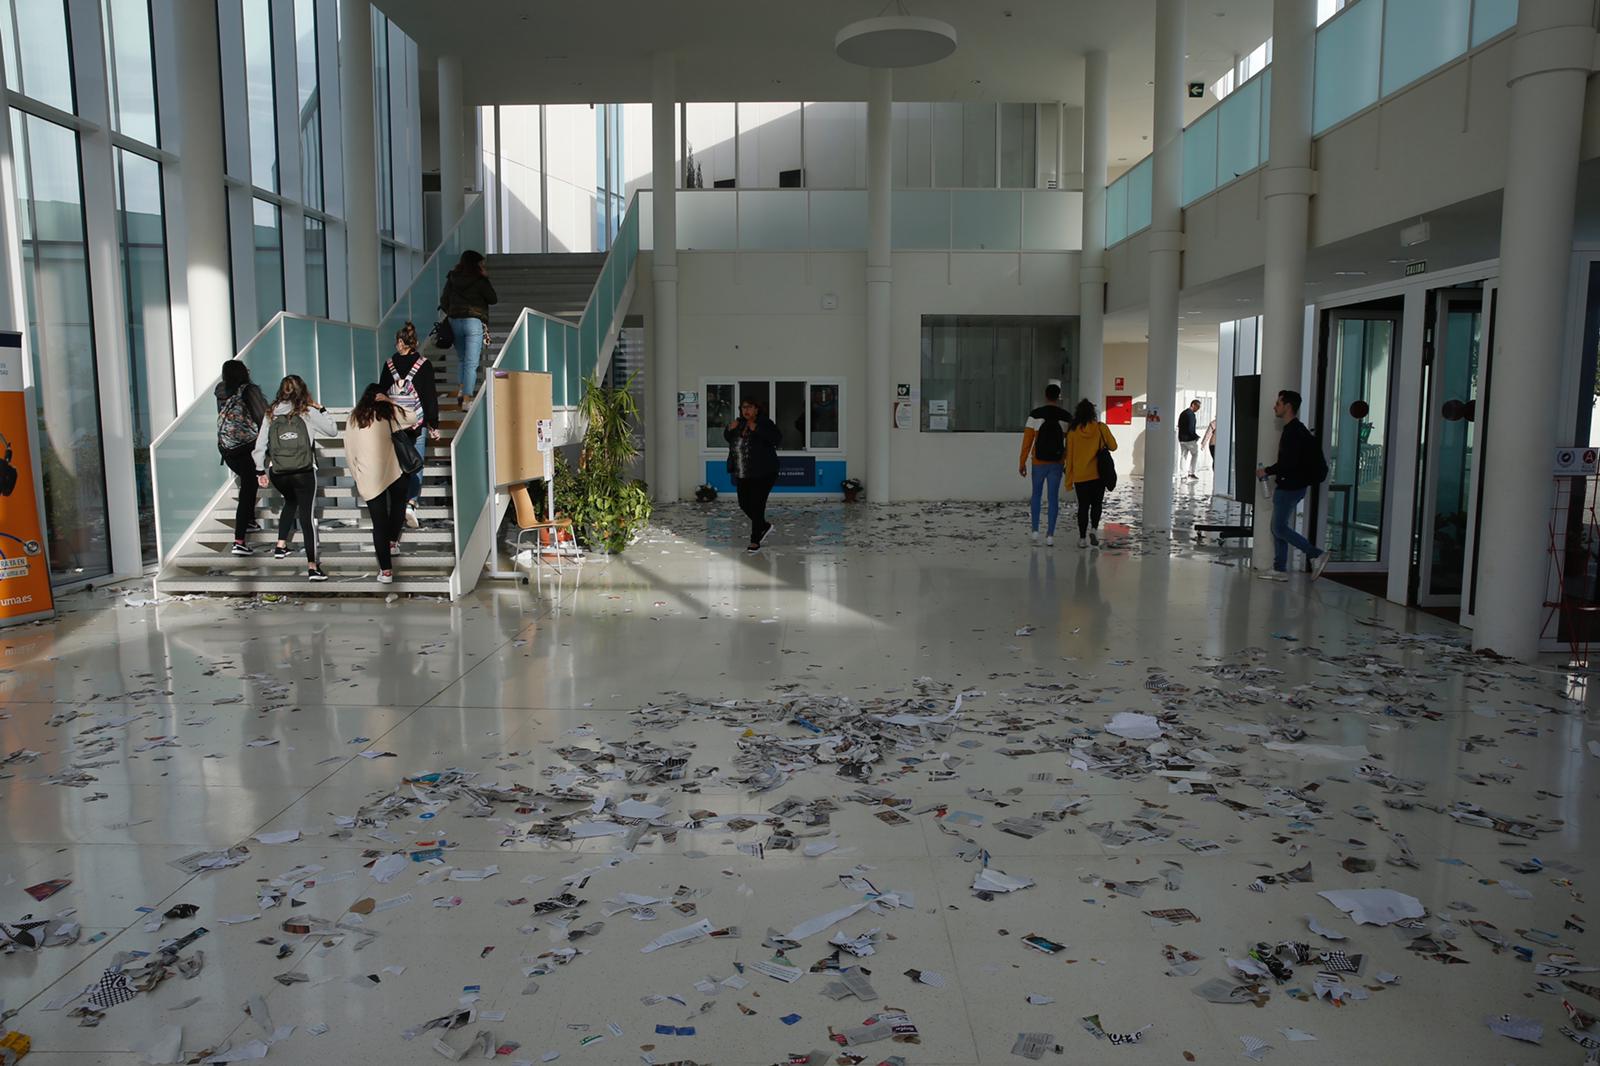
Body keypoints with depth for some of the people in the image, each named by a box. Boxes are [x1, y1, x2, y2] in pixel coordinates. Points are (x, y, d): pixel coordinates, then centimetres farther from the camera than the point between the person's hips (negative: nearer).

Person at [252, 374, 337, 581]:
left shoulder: (271, 414, 5)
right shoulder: (308, 412, -4)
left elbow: (260, 444, 6)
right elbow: (332, 430, 5)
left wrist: (261, 471, 16)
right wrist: (321, 409, 15)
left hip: (278, 475, 4)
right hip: (304, 473, -4)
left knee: (290, 503, 32)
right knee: (307, 515, -2)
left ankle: (281, 546, 31)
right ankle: (312, 566, -9)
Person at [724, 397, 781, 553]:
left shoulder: (765, 423, -7)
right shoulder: (739, 423, 11)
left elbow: (777, 437, -22)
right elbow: (727, 438, 23)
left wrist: (757, 429, -26)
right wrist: (730, 429, 1)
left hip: (762, 473, -7)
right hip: (742, 474, 7)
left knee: (757, 505, -6)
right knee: (744, 504, 10)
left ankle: (755, 541, 3)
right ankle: (765, 526, 34)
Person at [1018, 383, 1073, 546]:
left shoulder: (1035, 414, -6)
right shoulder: (1066, 416, -2)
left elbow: (1027, 440, -6)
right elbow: (1069, 442, 3)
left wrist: (1022, 462, 0)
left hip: (1039, 462, -1)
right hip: (1057, 463, 1)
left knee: (1036, 495, 16)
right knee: (1053, 498, 6)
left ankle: (1035, 531, 12)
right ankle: (1050, 535, 5)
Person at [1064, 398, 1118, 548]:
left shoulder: (1073, 432, -2)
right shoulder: (1100, 428, -5)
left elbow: (1069, 457, 1)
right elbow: (1113, 446, -2)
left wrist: (1069, 480, 7)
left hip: (1080, 476, 1)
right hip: (1098, 474, 0)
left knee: (1083, 506, 8)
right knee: (1096, 504, 15)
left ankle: (1082, 538, 8)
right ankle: (1094, 529, -6)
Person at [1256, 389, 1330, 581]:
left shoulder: (1294, 431, -18)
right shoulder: (1294, 429, 15)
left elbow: (1288, 462, -25)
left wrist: (1267, 471, -14)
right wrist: (1270, 472, 15)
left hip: (1291, 487, -10)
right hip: (1288, 486, 10)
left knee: (1280, 528, -6)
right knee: (1278, 527, 11)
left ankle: (1316, 555, -2)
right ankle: (1280, 569, 14)